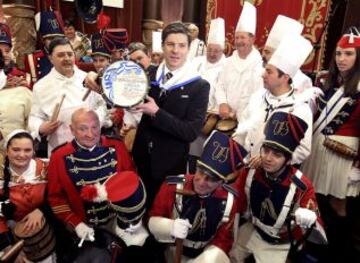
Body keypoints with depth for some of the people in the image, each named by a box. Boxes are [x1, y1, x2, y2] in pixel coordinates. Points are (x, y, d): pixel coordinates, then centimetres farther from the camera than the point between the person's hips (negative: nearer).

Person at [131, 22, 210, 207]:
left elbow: (191, 132, -17)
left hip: (170, 164, -3)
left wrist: (156, 112, -24)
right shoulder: (148, 75, -1)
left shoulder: (199, 86, -12)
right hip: (141, 157, 3)